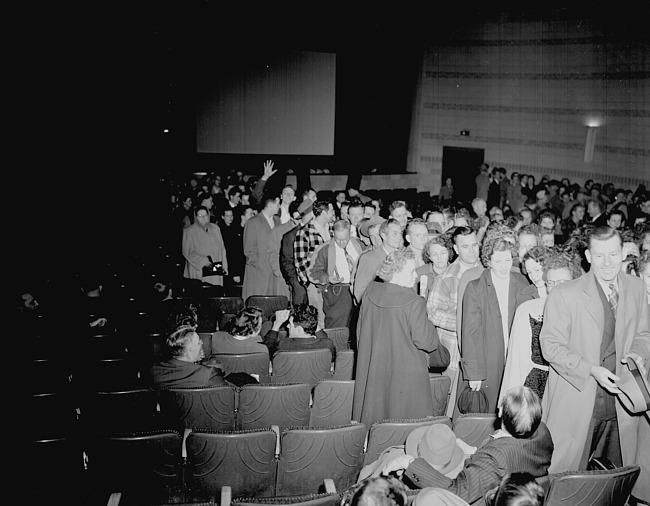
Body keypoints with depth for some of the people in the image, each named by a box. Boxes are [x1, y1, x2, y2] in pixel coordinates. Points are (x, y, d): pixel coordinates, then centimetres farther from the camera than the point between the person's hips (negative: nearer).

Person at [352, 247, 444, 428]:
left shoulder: (370, 293, -1)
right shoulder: (414, 303, -20)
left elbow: (360, 331, 9)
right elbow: (425, 341, -17)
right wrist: (430, 326, 4)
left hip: (371, 372, 6)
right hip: (406, 376, -6)